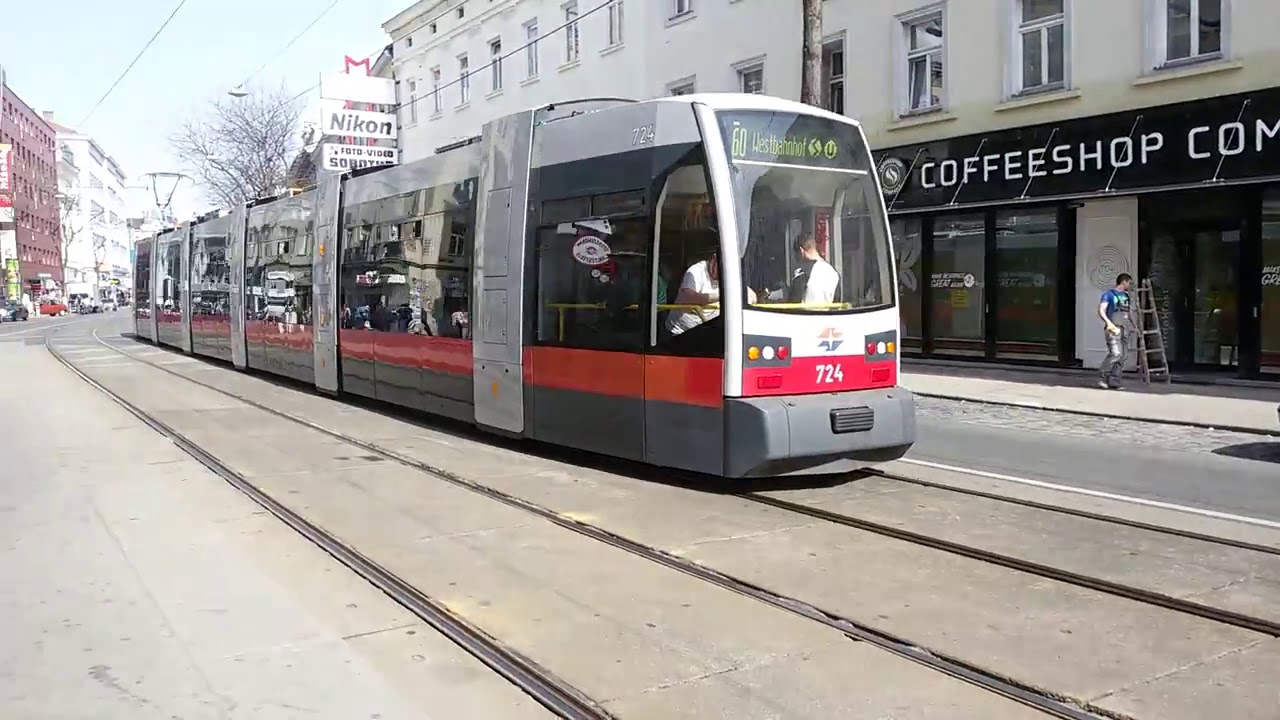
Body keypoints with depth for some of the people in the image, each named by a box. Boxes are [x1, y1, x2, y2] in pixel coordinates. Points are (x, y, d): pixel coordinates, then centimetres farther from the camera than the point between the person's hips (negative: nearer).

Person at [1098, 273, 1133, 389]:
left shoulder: (1126, 296, 20)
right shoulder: (1109, 294, -2)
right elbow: (1101, 310, -11)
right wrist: (1109, 323, -24)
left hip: (1124, 329, 8)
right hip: (1113, 328, -8)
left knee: (1123, 355, 1)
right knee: (1115, 353, -19)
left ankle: (1114, 382, 3)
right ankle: (1102, 377, -7)